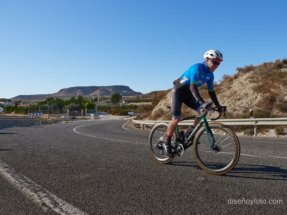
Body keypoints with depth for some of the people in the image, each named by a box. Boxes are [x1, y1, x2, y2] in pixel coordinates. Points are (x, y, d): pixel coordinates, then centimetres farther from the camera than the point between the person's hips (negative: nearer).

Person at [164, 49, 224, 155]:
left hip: (188, 93, 7)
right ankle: (167, 143, 3)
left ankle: (190, 132, 5)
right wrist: (202, 102, -45)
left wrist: (218, 106, -3)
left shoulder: (210, 75, 0)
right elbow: (193, 87, -35)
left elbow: (211, 91, 6)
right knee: (176, 119, -16)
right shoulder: (198, 68, -24)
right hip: (178, 90, -7)